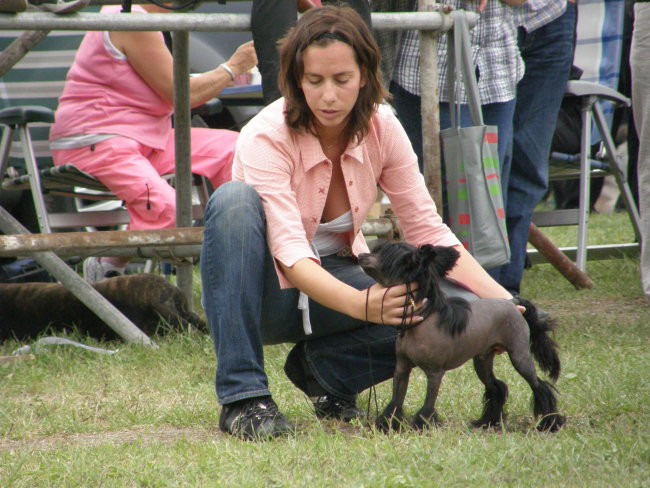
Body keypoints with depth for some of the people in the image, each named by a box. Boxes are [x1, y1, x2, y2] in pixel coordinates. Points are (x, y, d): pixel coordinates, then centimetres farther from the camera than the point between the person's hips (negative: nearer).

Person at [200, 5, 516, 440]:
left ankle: (324, 366, 2)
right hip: (267, 292, -4)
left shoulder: (382, 129, -9)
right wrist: (362, 304, -51)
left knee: (456, 305, -23)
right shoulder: (266, 137, -23)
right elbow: (290, 254, -33)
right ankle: (243, 396, -33)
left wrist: (500, 299, -22)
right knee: (234, 200, -35)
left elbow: (427, 229, -8)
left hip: (340, 275, 4)